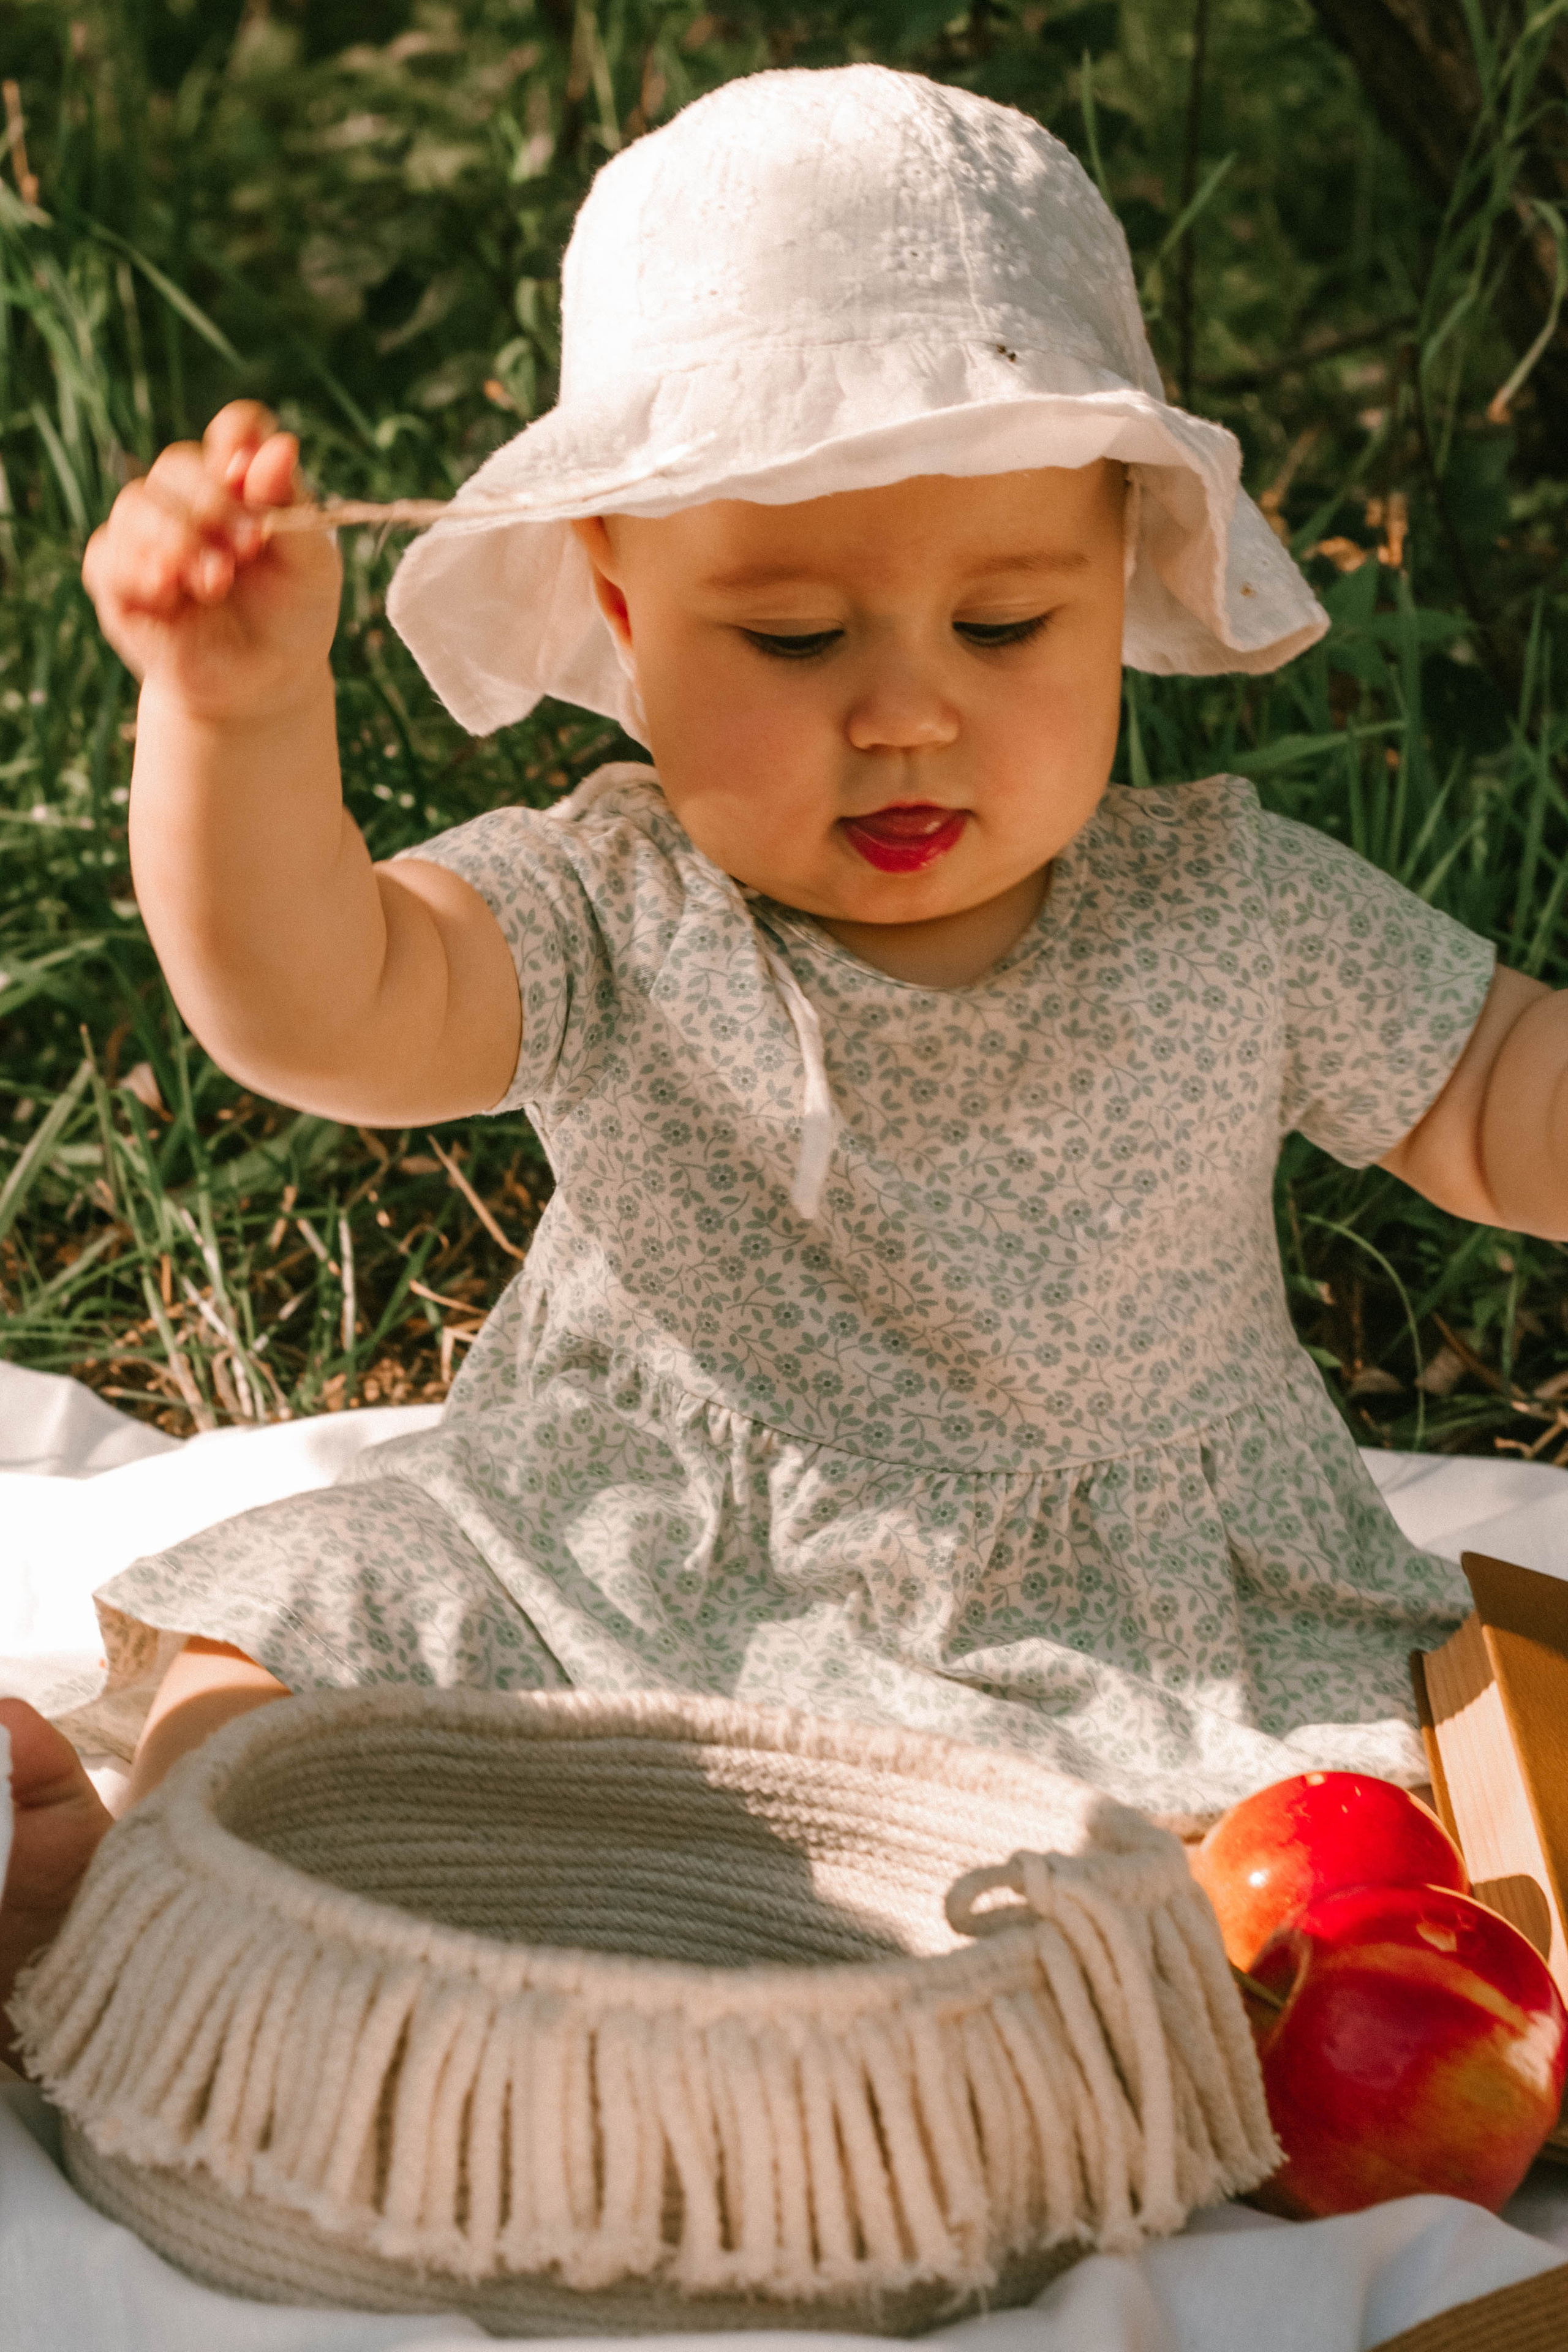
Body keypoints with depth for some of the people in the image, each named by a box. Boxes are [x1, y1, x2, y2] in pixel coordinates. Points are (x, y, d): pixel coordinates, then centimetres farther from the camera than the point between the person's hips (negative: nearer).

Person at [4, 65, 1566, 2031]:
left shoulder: (1237, 917, -3)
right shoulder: (606, 920, -9)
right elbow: (317, 1006, -26)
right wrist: (242, 711, -44)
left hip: (1142, 1647, 1)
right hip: (613, 1596, 0)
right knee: (277, 1637, -13)